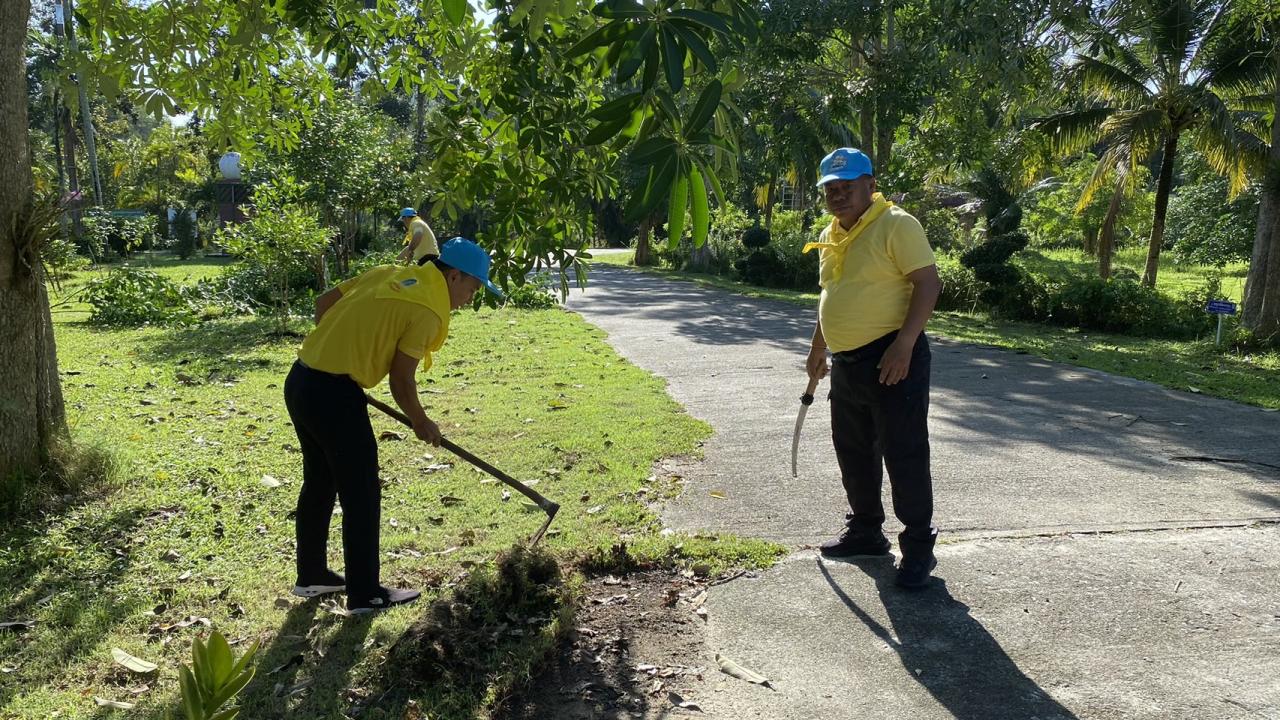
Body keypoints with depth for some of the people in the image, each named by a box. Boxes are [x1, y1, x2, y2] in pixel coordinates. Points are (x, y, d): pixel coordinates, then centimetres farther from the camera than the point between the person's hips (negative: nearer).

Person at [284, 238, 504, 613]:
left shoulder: (391, 273, 11)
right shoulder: (428, 310, -12)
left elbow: (324, 303, 16)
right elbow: (401, 381, -9)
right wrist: (422, 423, 7)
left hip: (300, 381, 9)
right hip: (333, 395, -9)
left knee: (319, 483, 22)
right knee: (362, 495, 4)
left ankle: (311, 575, 36)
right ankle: (365, 594, 15)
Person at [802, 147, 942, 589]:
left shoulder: (896, 225, -12)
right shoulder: (830, 237, 14)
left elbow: (928, 283, -17)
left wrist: (903, 346, -25)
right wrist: (818, 348, 26)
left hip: (892, 358, -9)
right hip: (846, 362, 9)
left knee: (904, 454, -3)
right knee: (853, 452, 16)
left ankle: (918, 547, 9)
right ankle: (865, 531, 32)